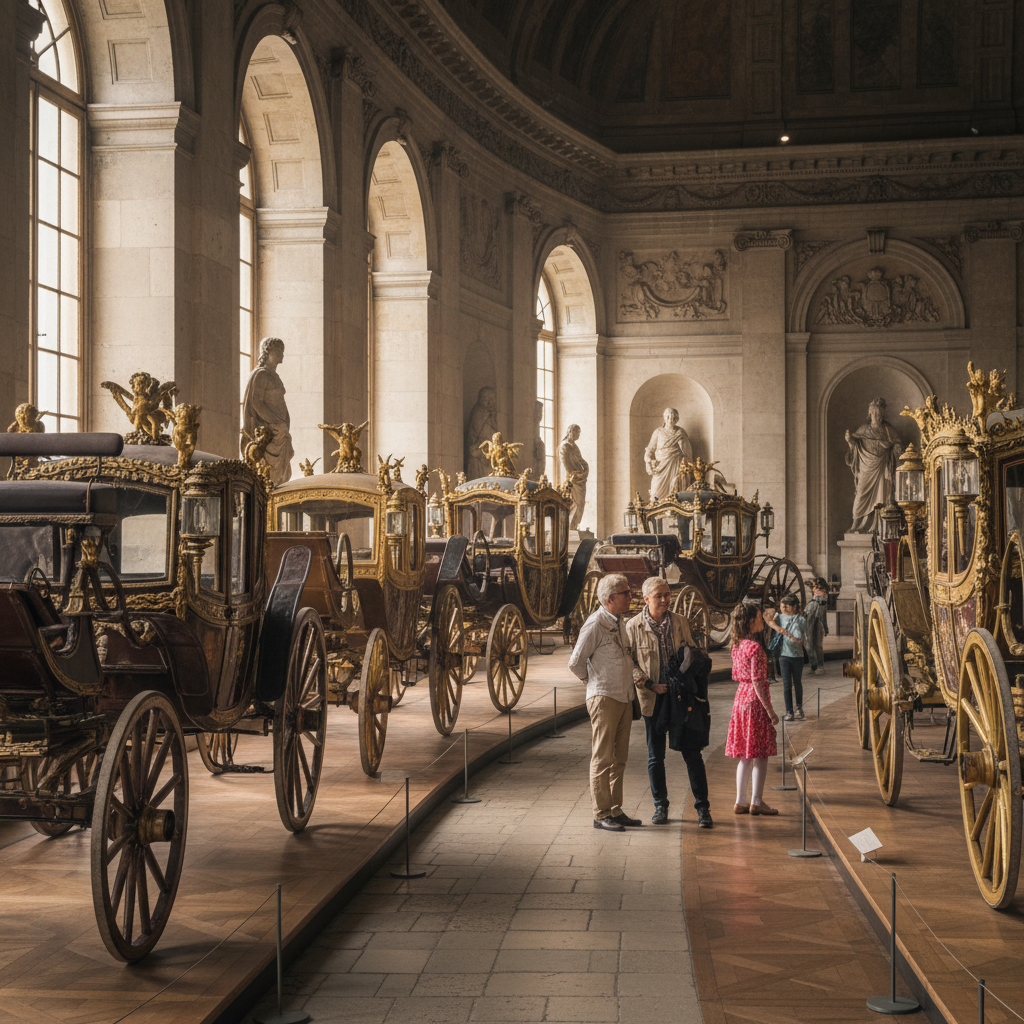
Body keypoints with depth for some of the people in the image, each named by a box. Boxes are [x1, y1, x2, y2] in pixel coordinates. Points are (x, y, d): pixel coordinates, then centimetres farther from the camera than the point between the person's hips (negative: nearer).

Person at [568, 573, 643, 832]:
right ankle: (601, 814, 2)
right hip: (604, 698, -8)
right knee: (602, 759, -3)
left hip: (624, 698, 8)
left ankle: (615, 810, 18)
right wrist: (596, 682, 5)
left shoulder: (621, 623, 13)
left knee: (619, 758, 11)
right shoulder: (595, 625, -13)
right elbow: (575, 663, -9)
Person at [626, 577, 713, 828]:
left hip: (681, 695, 1)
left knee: (692, 752, -1)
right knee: (655, 755, 8)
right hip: (652, 698, -1)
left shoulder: (680, 622, 4)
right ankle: (660, 806, 22)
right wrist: (649, 684, -12)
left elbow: (693, 654, 14)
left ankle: (703, 808, 6)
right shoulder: (633, 626, -2)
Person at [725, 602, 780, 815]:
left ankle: (741, 801, 14)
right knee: (760, 755, -1)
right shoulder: (755, 648, -16)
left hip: (741, 699, 9)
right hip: (755, 701, -8)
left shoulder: (737, 646, 9)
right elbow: (758, 682, -18)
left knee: (746, 755, 12)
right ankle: (756, 802, 1)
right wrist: (770, 710, -15)